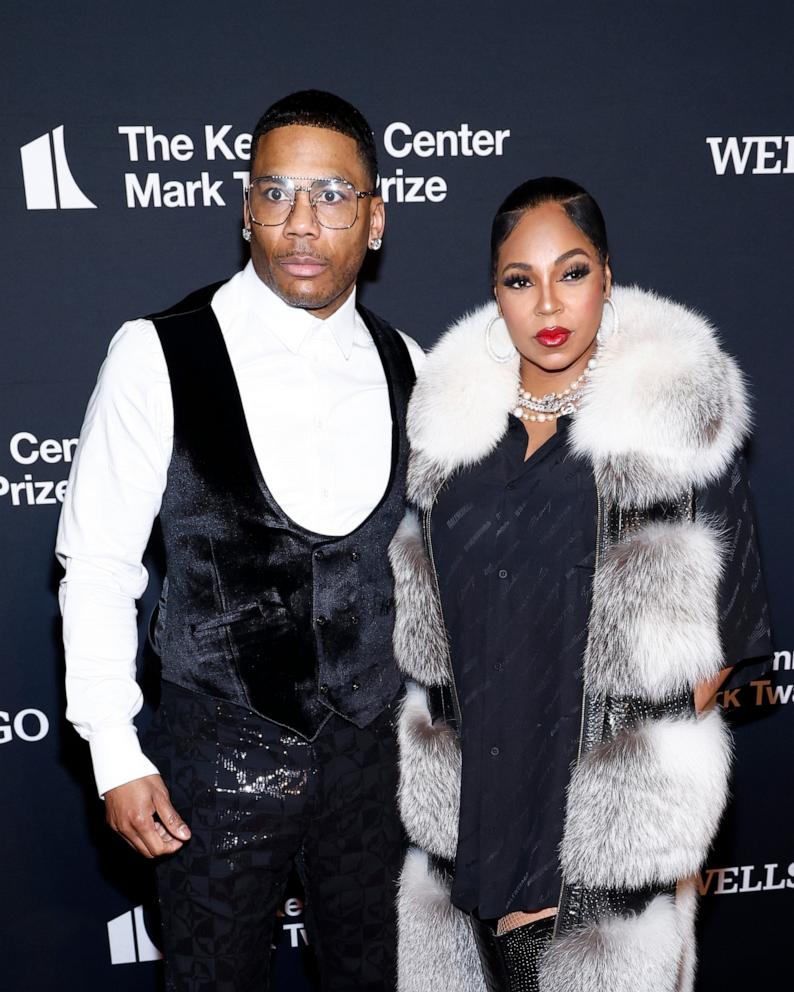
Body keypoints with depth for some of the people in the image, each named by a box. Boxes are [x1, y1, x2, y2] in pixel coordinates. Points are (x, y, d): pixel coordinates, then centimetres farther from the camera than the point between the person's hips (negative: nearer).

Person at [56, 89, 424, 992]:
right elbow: (97, 562, -9)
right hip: (220, 752, -3)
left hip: (373, 747, 4)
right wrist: (115, 754, -11)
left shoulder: (403, 365, -1)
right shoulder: (160, 356, -13)